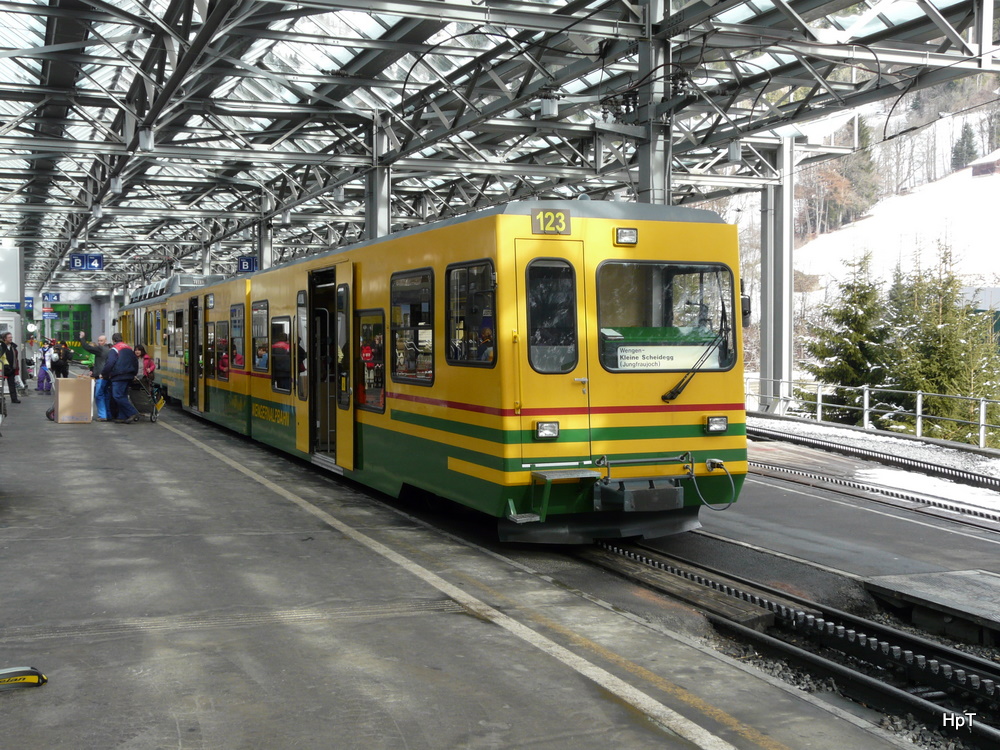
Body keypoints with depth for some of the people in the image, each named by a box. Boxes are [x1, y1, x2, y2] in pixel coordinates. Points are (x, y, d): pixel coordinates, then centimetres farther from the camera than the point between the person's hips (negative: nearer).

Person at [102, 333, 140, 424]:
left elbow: (109, 364, -14)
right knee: (123, 396, 12)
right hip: (129, 376, 8)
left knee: (118, 396, -9)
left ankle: (133, 413, -17)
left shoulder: (114, 350, -6)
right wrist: (134, 373, 29)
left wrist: (103, 374, -2)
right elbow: (135, 362, 21)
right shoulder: (129, 349, 17)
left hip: (119, 377, -8)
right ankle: (123, 417, 11)